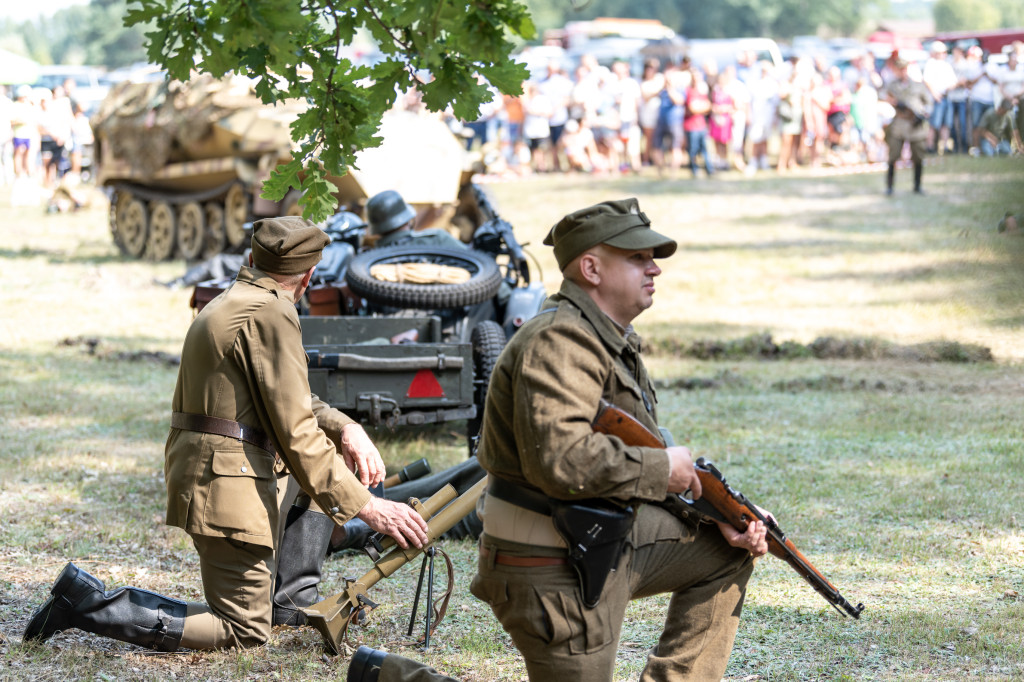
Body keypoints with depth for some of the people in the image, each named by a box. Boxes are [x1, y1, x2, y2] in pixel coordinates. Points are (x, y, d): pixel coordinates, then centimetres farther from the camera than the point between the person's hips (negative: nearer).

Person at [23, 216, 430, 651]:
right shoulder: (270, 315, -14)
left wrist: (346, 427, 5)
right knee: (244, 633, -4)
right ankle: (86, 602, -8)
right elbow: (295, 434, -17)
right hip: (229, 487, -10)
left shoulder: (226, 305, 17)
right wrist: (365, 506, -15)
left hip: (197, 469, 10)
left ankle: (291, 594, 14)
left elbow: (290, 402, 23)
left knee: (339, 453, 23)